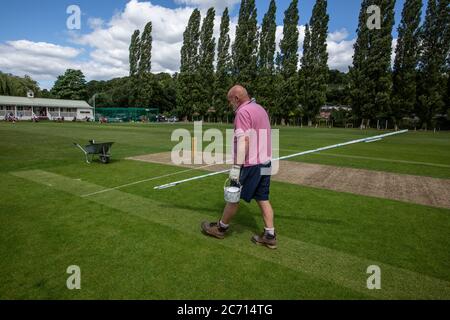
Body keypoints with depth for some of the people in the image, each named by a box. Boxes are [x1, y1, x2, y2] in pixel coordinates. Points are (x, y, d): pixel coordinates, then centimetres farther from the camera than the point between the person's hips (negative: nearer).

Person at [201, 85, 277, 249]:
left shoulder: (243, 112, -13)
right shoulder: (261, 109, 16)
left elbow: (244, 140, -22)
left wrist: (236, 167, -22)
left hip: (250, 164, -9)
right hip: (265, 162, 9)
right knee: (263, 199, 11)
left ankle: (221, 228, 24)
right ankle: (270, 236, 15)